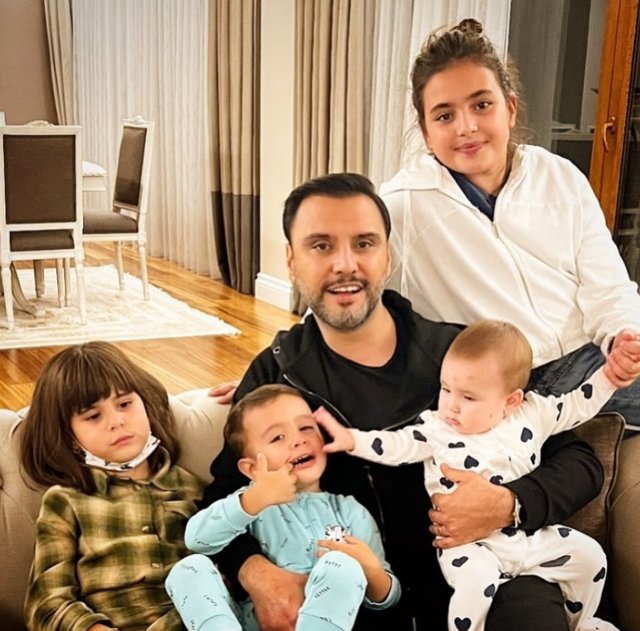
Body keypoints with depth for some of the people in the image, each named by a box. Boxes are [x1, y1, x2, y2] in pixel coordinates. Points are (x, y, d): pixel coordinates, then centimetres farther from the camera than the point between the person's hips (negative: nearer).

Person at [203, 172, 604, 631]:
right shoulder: (274, 377, 3)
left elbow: (579, 460, 4)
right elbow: (224, 499, 5)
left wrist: (509, 505, -17)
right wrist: (254, 571, -17)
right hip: (351, 593, 1)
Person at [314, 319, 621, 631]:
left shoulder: (532, 413, 0)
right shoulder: (435, 429, -6)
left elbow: (577, 406, 9)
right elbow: (396, 445, -8)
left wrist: (609, 375, -1)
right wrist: (351, 439, -21)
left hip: (530, 534, 4)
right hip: (469, 542, -4)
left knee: (589, 555, 2)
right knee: (476, 583, -32)